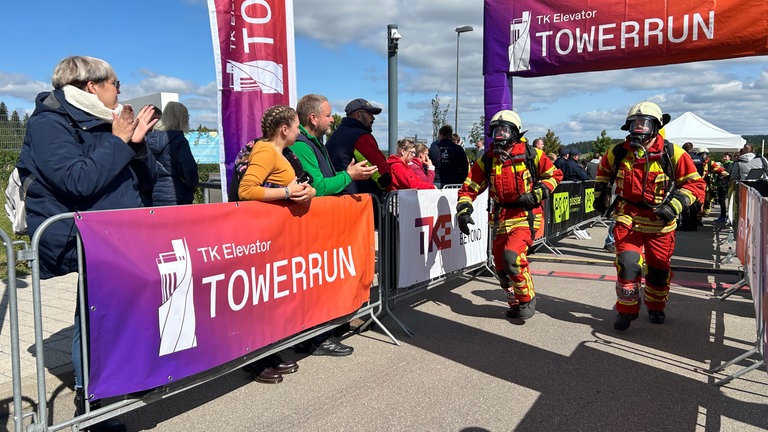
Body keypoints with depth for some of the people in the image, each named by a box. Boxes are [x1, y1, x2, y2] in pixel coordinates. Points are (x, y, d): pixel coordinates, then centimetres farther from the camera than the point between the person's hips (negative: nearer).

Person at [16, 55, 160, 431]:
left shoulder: (100, 124, 16)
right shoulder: (48, 124, -6)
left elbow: (146, 181, 14)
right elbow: (79, 181, -22)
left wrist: (136, 144, -2)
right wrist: (118, 141, -14)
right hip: (72, 241, -7)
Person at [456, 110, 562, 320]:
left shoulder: (530, 154, -4)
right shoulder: (487, 160, 5)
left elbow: (555, 175, 4)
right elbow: (469, 188, 7)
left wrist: (536, 194, -10)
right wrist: (463, 211, -7)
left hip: (526, 216, -5)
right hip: (502, 219, 5)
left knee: (512, 255, -23)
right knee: (501, 266, 8)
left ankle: (528, 299, -1)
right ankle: (516, 303, 30)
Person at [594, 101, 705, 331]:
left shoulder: (672, 154, -10)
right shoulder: (618, 152, -2)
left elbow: (694, 183, -6)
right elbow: (604, 170, 21)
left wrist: (674, 205, -17)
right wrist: (601, 193, 16)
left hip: (660, 221, 0)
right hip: (628, 217, 0)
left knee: (658, 269, 12)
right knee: (627, 263, -14)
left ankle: (656, 307, 38)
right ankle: (626, 310, 5)